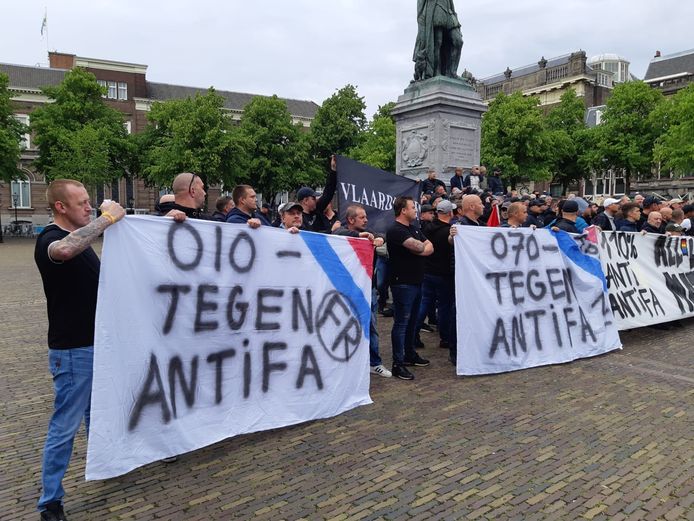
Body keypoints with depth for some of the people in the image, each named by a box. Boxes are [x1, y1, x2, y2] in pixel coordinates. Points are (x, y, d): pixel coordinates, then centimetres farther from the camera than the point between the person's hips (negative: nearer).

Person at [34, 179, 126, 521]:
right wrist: (107, 218, -34)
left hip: (96, 342, 9)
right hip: (73, 349, -9)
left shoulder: (80, 237, 11)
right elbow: (64, 251, -44)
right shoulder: (50, 239, -17)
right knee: (65, 425, 0)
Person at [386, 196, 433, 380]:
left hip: (416, 282, 9)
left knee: (412, 321, 18)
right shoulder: (395, 230, -15)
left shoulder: (414, 228, 15)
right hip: (402, 283, -9)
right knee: (401, 323, -4)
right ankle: (398, 364, 2)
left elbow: (430, 248, 8)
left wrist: (420, 249, -12)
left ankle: (410, 354, 31)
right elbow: (418, 247, -22)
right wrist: (423, 246, 0)